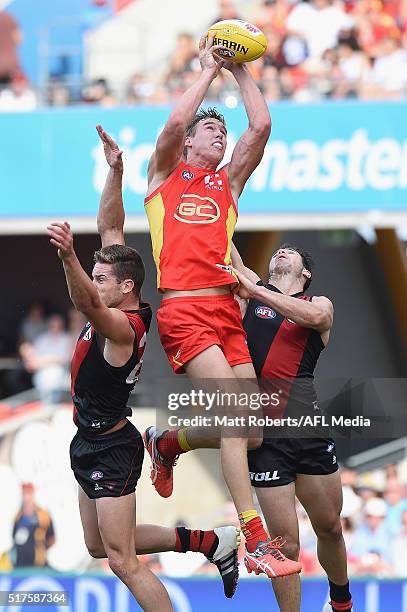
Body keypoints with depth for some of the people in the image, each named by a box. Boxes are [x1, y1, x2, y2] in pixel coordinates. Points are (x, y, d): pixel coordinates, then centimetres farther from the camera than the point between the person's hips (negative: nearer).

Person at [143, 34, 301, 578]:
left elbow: (261, 126, 12)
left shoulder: (229, 182, 23)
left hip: (226, 308, 6)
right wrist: (209, 69, 6)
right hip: (183, 309, -6)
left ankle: (167, 442, 30)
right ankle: (256, 542, -26)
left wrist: (240, 70, 15)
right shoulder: (165, 175, 13)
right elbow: (175, 122, -5)